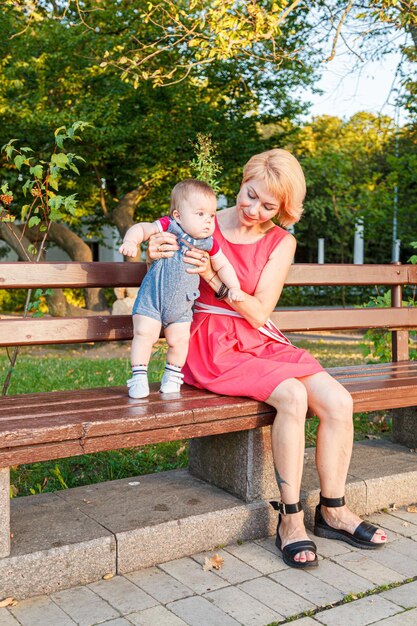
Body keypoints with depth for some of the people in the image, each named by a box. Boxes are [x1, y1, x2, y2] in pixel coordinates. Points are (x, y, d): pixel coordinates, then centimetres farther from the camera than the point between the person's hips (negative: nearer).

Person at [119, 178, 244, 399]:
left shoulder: (209, 244, -1)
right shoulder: (168, 227, -13)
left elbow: (222, 266, 12)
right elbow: (141, 229, -17)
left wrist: (234, 288, 3)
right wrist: (130, 241, -38)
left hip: (182, 305, 3)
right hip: (152, 298, -3)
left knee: (179, 340, -2)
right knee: (144, 334, -11)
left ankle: (172, 376, 22)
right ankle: (139, 377, 5)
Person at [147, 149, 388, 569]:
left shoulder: (281, 243, 5)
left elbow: (258, 314, -6)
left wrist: (213, 277, -19)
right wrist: (157, 257, -17)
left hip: (261, 342, 4)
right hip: (213, 345, -4)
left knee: (338, 401, -16)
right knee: (293, 396, -28)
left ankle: (332, 511, 3)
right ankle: (290, 520, -15)